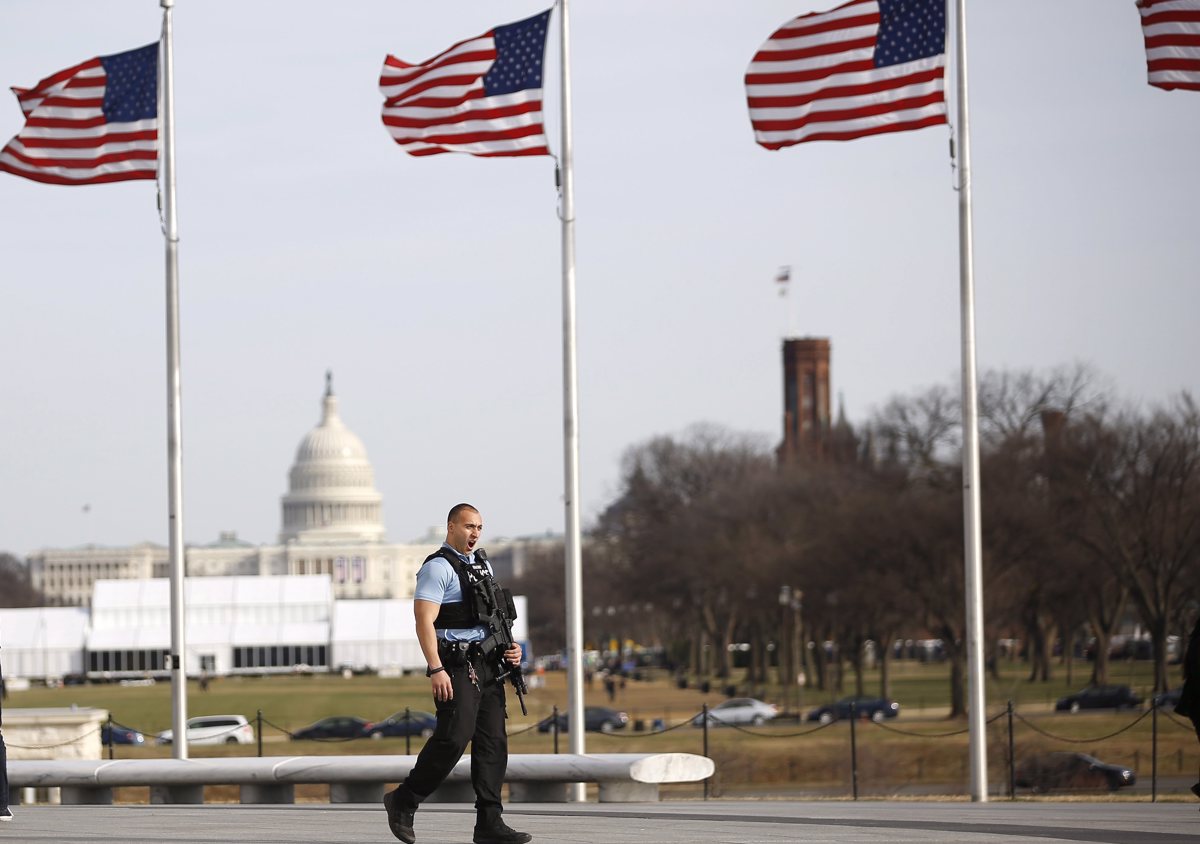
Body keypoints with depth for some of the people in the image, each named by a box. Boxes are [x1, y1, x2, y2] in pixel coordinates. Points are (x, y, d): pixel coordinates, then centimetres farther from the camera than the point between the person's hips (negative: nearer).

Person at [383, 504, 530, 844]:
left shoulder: (482, 564, 18)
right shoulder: (438, 568, -8)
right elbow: (424, 620, -16)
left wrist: (508, 647, 11)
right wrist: (435, 669, -25)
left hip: (487, 664, 8)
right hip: (457, 666, -8)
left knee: (493, 741, 2)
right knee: (454, 737, -16)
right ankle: (403, 802, -2)